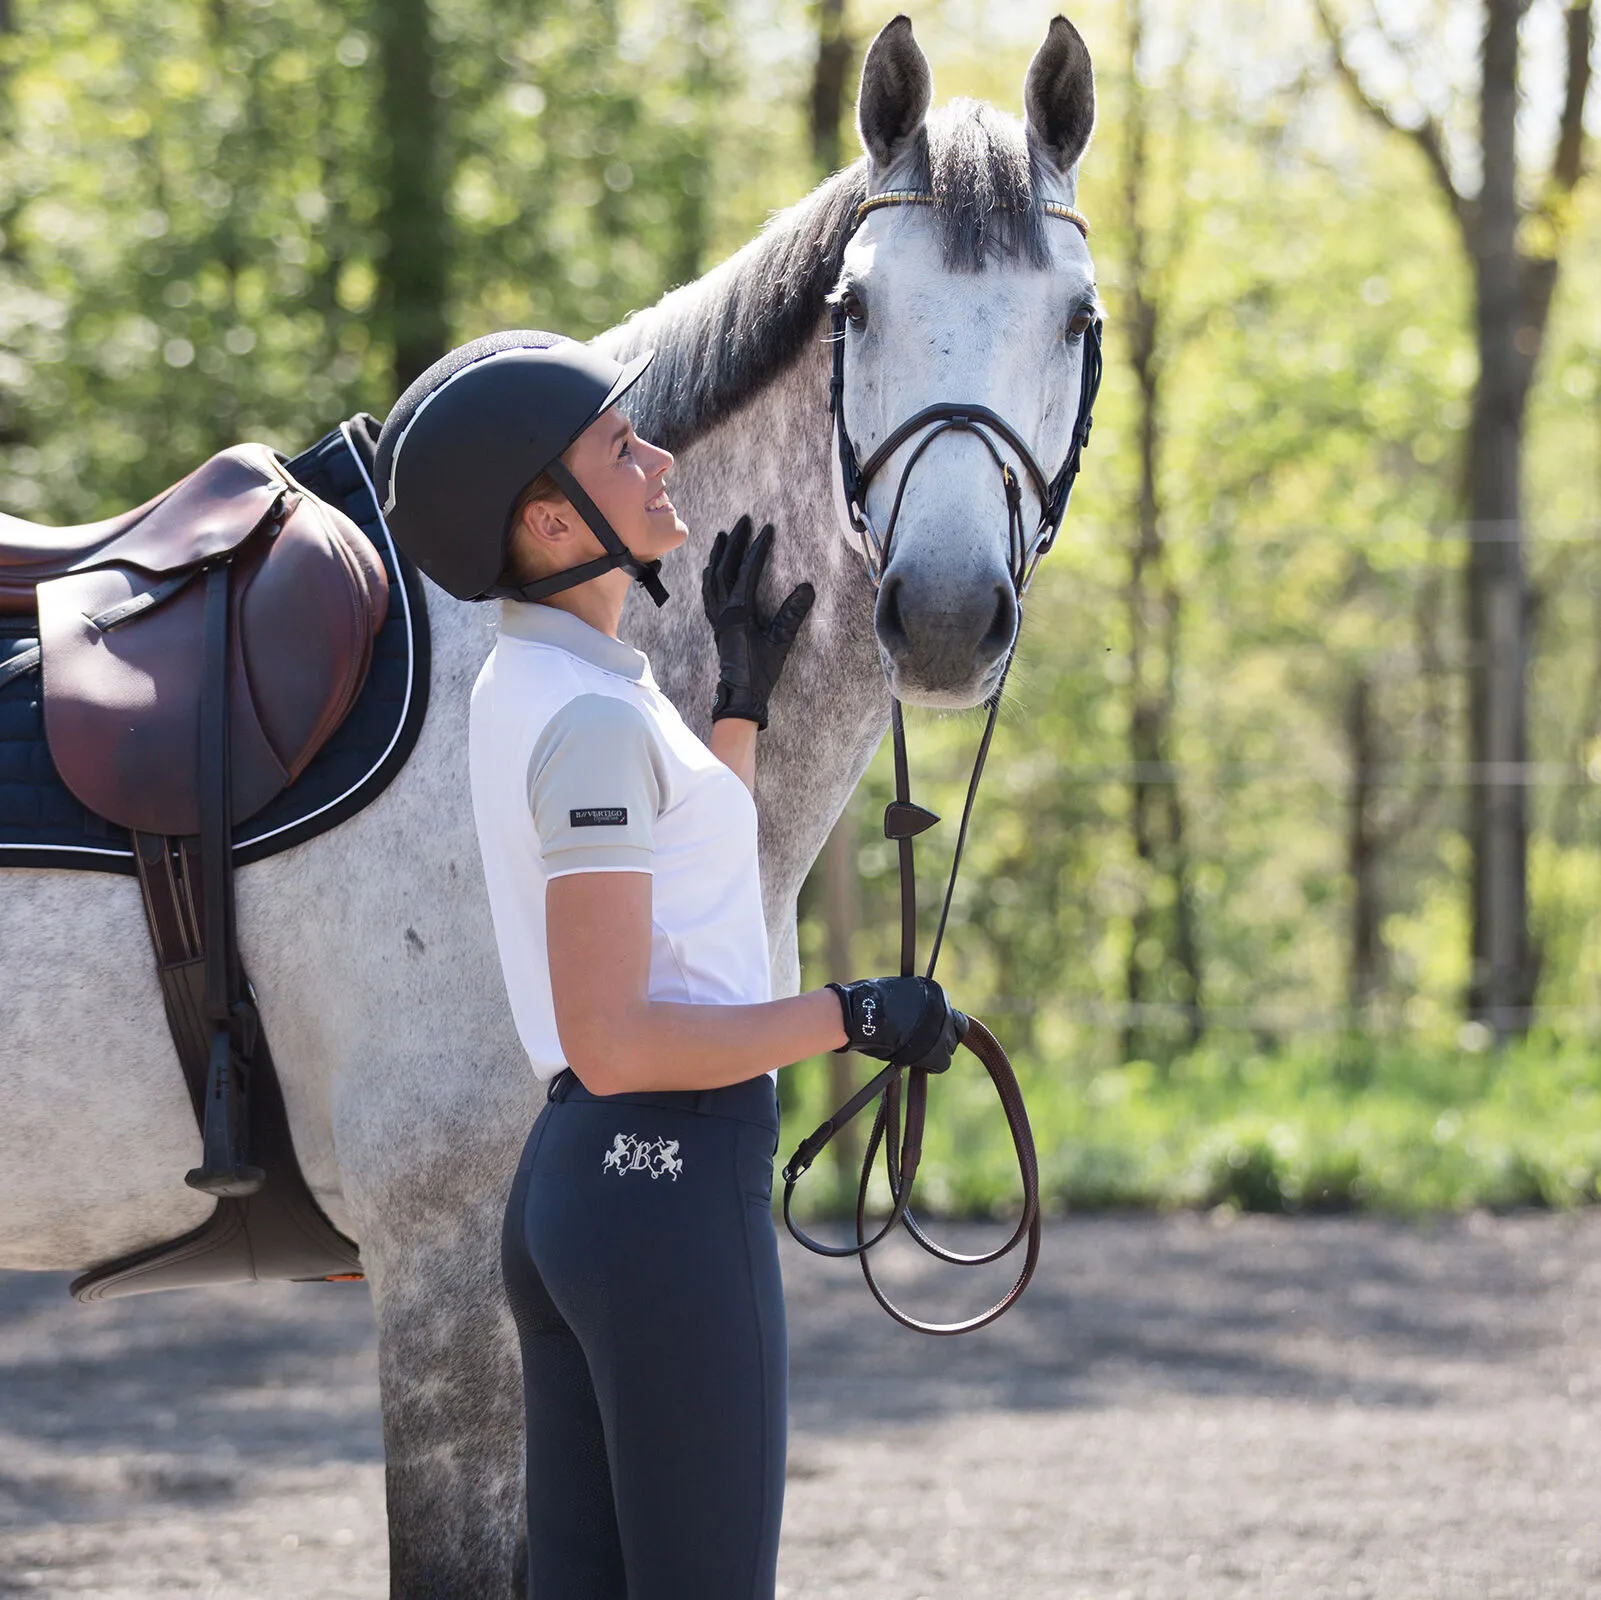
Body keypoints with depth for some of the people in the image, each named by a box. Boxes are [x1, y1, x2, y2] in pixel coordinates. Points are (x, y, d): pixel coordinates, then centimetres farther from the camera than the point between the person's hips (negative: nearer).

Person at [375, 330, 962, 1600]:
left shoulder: (527, 686, 14)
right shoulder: (593, 721, -17)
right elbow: (613, 1044, -21)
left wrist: (744, 694, 25)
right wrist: (854, 1018, -14)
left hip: (570, 1180, 10)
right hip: (674, 1185, -10)